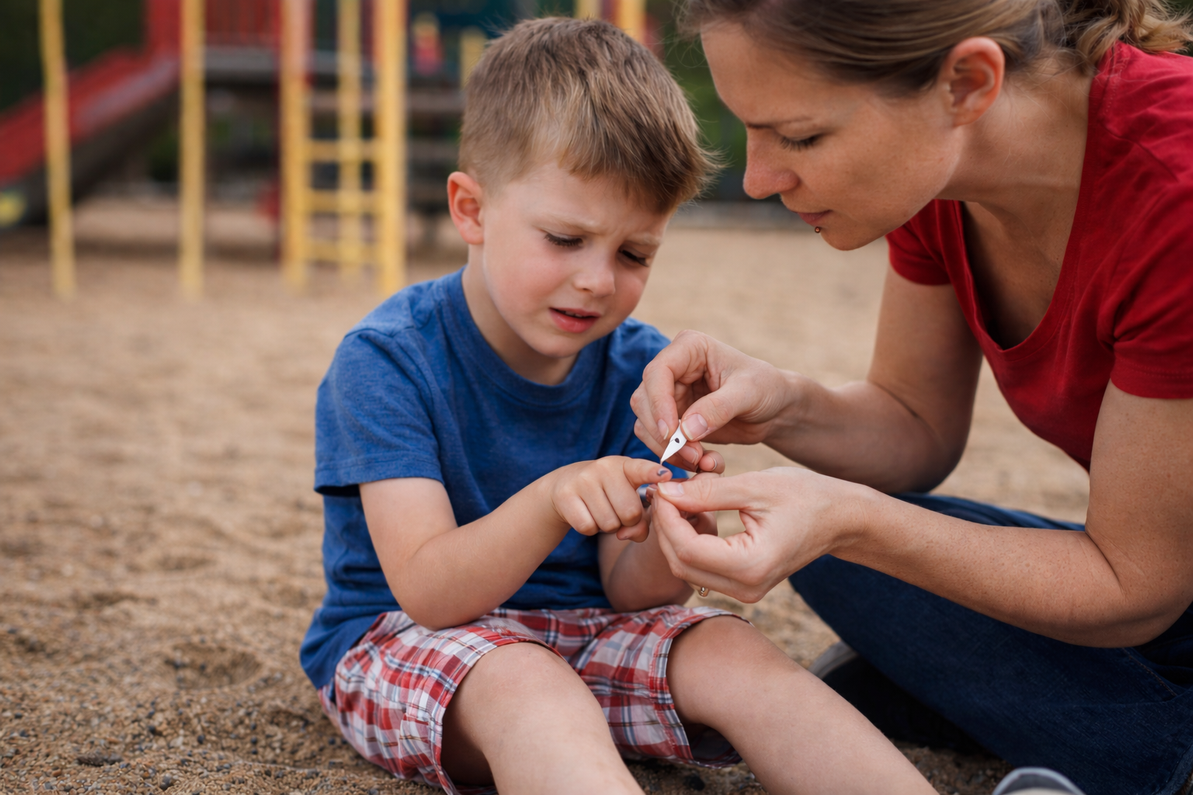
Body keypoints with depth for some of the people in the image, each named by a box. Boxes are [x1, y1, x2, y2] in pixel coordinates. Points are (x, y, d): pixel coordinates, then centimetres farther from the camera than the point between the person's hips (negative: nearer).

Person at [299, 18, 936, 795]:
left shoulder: (639, 368, -3)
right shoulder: (385, 359, -16)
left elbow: (630, 594, -4)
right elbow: (428, 592, -23)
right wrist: (550, 503, -41)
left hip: (586, 628, 5)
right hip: (402, 639, -4)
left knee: (733, 652, -21)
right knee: (526, 685, -37)